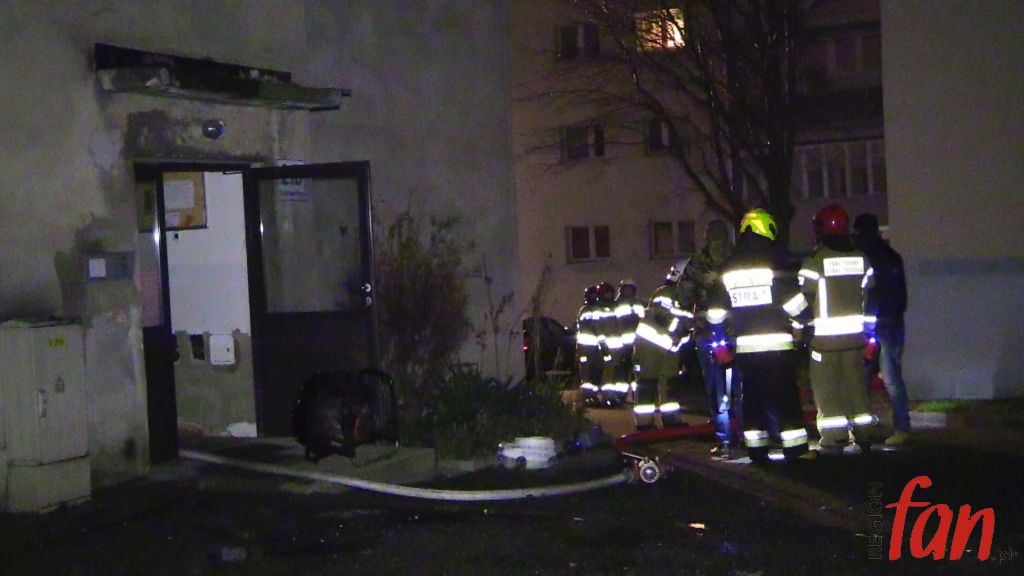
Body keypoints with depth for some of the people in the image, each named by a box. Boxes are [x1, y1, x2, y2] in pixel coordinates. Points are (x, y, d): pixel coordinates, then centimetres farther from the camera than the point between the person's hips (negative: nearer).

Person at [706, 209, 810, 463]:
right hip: (777, 343, -4)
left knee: (752, 395, 11)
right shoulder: (773, 264, -7)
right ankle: (795, 447, -1)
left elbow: (716, 312, 10)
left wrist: (720, 342, 17)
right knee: (785, 396, -1)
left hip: (744, 346, 4)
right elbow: (794, 303, -9)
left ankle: (756, 448, 13)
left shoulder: (728, 269, 8)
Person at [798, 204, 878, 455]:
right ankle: (863, 434, 15)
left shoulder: (813, 262, -10)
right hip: (854, 335, 4)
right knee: (856, 384, 12)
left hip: (825, 337, -4)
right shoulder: (861, 259, 5)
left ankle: (834, 436, 3)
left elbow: (804, 300, -6)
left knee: (826, 387, 3)